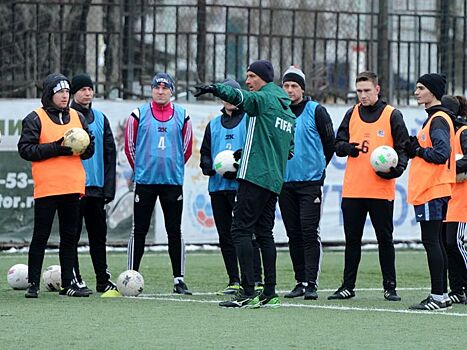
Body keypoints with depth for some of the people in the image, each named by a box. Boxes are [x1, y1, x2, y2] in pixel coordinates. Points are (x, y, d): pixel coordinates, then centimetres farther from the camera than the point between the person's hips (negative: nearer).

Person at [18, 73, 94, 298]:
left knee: (69, 237, 7)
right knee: (40, 236, -2)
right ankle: (33, 284, 3)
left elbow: (90, 148, 16)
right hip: (46, 187, -5)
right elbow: (25, 149, -9)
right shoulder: (35, 119, -2)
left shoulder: (77, 117, 14)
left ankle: (67, 284, 12)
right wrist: (56, 148, -17)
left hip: (72, 187, 5)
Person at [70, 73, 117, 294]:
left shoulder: (100, 118, 13)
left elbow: (110, 153, 13)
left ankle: (103, 279, 13)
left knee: (98, 234, 8)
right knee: (72, 234, -1)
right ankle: (74, 279, 3)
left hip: (96, 187, 5)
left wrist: (109, 186, 5)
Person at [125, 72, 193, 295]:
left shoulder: (181, 116, 6)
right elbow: (130, 145, 8)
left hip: (173, 181, 1)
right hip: (145, 182, -1)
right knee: (139, 230, 2)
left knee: (175, 231, 2)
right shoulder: (139, 115, 2)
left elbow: (187, 147, 14)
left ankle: (179, 279, 6)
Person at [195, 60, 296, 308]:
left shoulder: (264, 99, -5)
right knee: (264, 233, 11)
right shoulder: (288, 111, 20)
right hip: (275, 181, 9)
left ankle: (248, 293, -15)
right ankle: (269, 294, 8)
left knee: (241, 230, -8)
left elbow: (241, 97, -26)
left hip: (254, 176, -9)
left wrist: (216, 89, -39)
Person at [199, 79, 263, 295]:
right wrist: (208, 165, -3)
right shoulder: (214, 125, 20)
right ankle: (234, 281, 10)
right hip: (218, 186, 6)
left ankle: (255, 280, -11)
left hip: (241, 185, -6)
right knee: (225, 236, 6)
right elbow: (205, 153, 20)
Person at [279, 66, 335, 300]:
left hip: (310, 182, -4)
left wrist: (319, 168, 10)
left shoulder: (316, 111, -1)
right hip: (285, 182, 4)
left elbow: (330, 142, 4)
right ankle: (300, 281, 12)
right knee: (293, 234, 6)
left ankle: (311, 283, -9)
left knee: (309, 232, -8)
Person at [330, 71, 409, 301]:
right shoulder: (352, 114, 11)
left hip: (382, 189, -3)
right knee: (352, 239, 7)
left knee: (385, 239, 2)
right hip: (352, 189, 3)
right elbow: (338, 145, 11)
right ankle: (348, 286, 12)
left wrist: (397, 168, -17)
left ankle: (390, 287, 8)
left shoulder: (392, 115, 1)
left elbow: (403, 147, 1)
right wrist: (348, 147, -12)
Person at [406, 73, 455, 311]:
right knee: (435, 242, 12)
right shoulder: (435, 117, 18)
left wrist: (418, 151, -10)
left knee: (431, 242, -9)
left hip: (432, 191, -10)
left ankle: (437, 297, -10)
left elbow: (441, 154, -23)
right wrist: (416, 149, 8)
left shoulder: (438, 120, -13)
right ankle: (442, 294, 15)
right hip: (433, 190, 10)